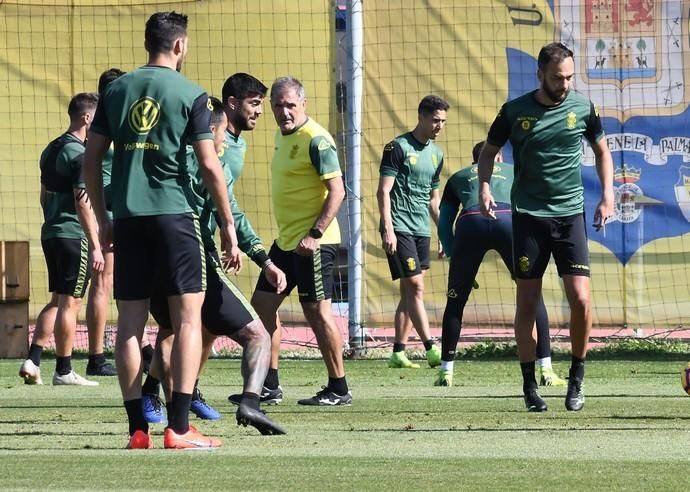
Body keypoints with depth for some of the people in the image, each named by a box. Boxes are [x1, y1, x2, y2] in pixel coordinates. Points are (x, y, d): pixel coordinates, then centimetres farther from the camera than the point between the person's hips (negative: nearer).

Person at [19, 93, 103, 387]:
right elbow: (83, 203, -19)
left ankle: (32, 360, 7)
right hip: (74, 236, -9)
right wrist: (95, 246, -17)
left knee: (57, 301, 15)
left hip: (50, 233, 9)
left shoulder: (51, 150, 13)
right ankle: (63, 371, 1)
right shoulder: (80, 154, -14)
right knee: (70, 303, -2)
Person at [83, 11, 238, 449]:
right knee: (188, 315, -1)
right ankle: (179, 428, -8)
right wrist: (228, 224, 2)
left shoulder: (117, 90, 10)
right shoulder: (191, 95, -2)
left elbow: (92, 159, 11)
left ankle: (138, 429, 4)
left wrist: (103, 220, 19)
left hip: (127, 218, 4)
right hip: (173, 215, -4)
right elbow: (209, 166, -5)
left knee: (130, 321, 6)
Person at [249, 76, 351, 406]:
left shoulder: (315, 140, -15)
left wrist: (315, 234, -25)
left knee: (317, 311, -6)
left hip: (311, 243, -10)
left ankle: (339, 389, 2)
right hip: (286, 241, 10)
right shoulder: (282, 135, 13)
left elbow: (337, 191, -19)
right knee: (262, 305, 10)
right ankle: (269, 385, 17)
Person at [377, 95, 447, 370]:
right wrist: (388, 229, -18)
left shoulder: (436, 153, 15)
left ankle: (398, 353, 9)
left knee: (409, 292, 7)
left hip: (421, 231, 7)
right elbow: (384, 191, -10)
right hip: (399, 230, -7)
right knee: (415, 287, -12)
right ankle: (431, 350, -17)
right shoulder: (398, 148, -7)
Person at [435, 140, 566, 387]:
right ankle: (546, 370, 4)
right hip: (508, 219, -1)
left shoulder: (458, 178, 36)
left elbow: (444, 226, 30)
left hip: (470, 222, 1)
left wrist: (457, 262, 33)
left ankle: (446, 372, 16)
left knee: (455, 302, 15)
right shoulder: (515, 172, 36)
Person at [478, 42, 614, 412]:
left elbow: (602, 151, 17)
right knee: (527, 302, 1)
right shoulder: (515, 111, -2)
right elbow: (488, 152, 11)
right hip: (528, 215, 0)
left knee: (580, 300, -10)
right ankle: (529, 386, 11)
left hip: (570, 215, 0)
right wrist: (484, 187, -6)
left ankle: (576, 381, 7)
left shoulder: (583, 108, 2)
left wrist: (607, 195, 7)